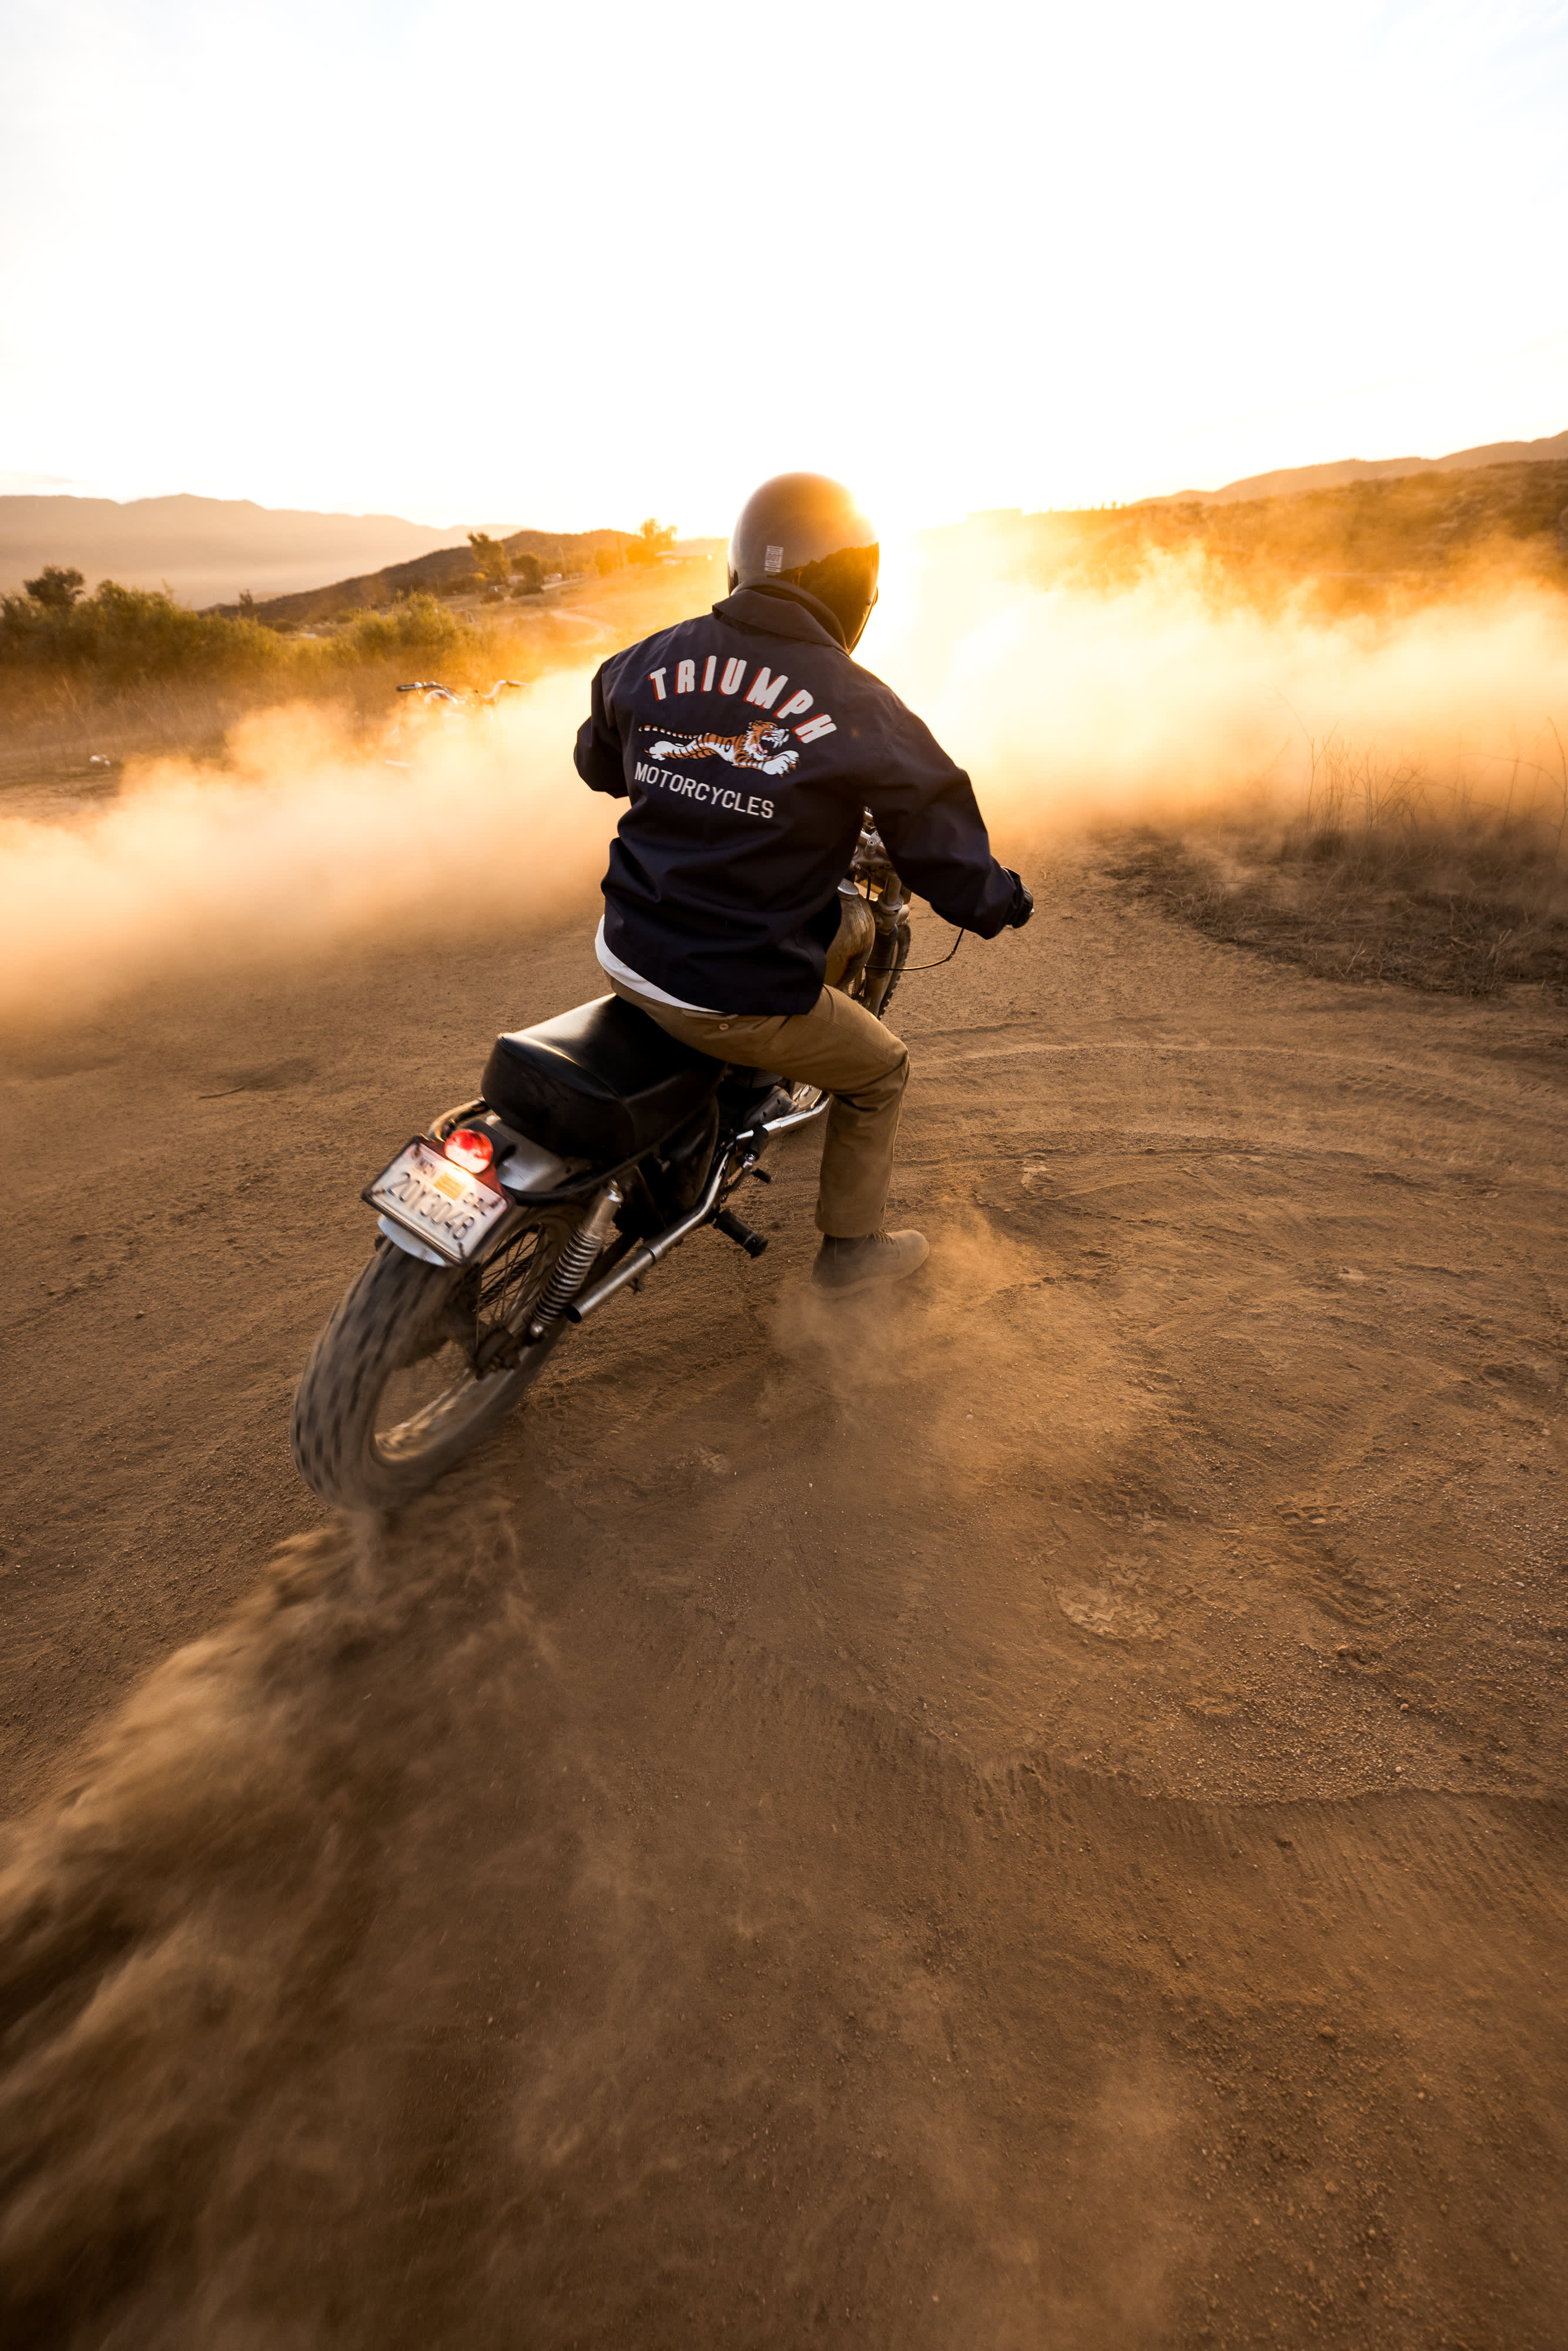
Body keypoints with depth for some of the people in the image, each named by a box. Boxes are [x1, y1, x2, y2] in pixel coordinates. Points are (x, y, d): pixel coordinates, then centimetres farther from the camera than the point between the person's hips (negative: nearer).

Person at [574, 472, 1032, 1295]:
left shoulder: (647, 662, 3)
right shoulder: (861, 709, -13)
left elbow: (598, 762, 22)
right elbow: (946, 855, -7)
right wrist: (1002, 902, 14)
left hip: (626, 957, 6)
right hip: (741, 1002, -6)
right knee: (879, 1072, 20)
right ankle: (849, 1247, 35)